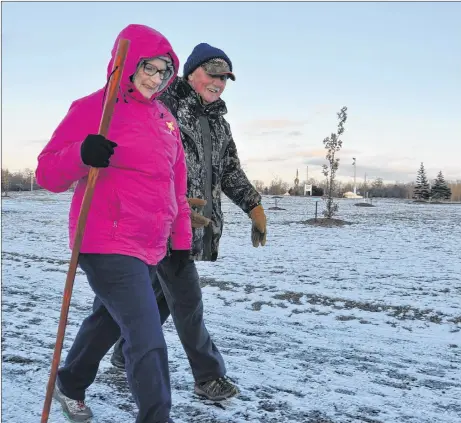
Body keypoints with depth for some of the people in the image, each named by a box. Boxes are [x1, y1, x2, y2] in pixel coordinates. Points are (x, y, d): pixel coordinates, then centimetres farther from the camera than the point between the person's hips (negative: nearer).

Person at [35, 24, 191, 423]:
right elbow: (48, 173, -8)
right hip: (108, 245, -8)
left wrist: (181, 236, 16)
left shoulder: (164, 117, 12)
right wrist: (83, 155, -28)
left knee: (109, 320, 24)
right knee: (148, 342, -12)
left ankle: (70, 385, 48)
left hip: (150, 247, 8)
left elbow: (176, 182, 18)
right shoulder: (92, 108, -8)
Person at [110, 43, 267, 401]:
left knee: (162, 294, 16)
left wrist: (256, 208, 9)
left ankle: (126, 353, 35)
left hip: (196, 222, 8)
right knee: (187, 299, -3)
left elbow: (232, 172, 19)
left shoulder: (219, 122, 15)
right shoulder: (164, 105, -9)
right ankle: (209, 375, 11)